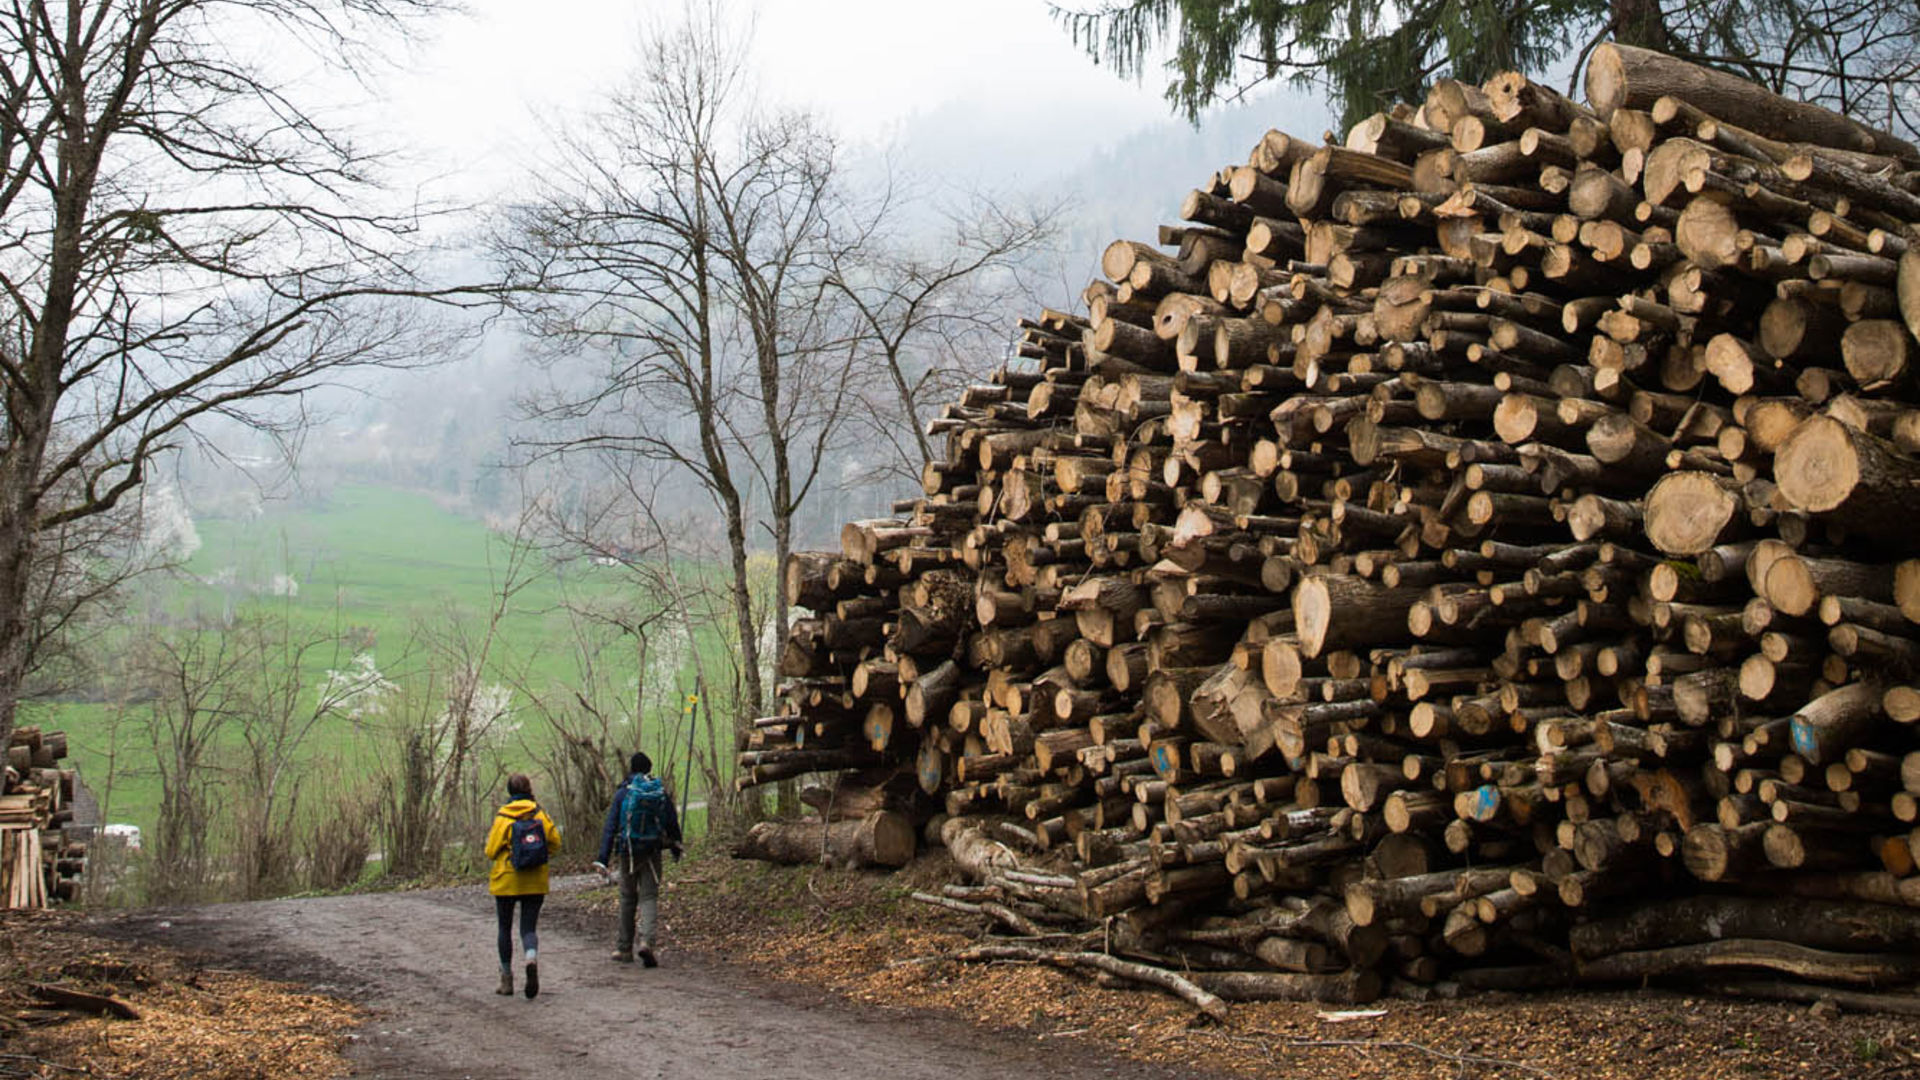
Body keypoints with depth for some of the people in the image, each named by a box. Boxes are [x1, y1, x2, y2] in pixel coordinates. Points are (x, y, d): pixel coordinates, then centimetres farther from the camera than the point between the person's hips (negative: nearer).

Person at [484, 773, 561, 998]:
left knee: (505, 929, 13)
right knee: (529, 927, 5)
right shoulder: (539, 814, -2)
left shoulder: (502, 817, -8)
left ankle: (506, 979, 16)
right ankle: (532, 959, -26)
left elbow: (491, 851, -7)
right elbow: (555, 843, -3)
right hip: (535, 882, 1)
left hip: (506, 881, -1)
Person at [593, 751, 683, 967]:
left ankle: (624, 949, 21)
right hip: (652, 853, 1)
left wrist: (603, 858, -9)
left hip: (627, 852, 0)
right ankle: (646, 941, -22)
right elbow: (673, 824, 7)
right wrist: (676, 848, 22)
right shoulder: (661, 793, 1)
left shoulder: (623, 793, -5)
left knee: (627, 899, 12)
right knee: (649, 897, 2)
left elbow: (610, 826, -8)